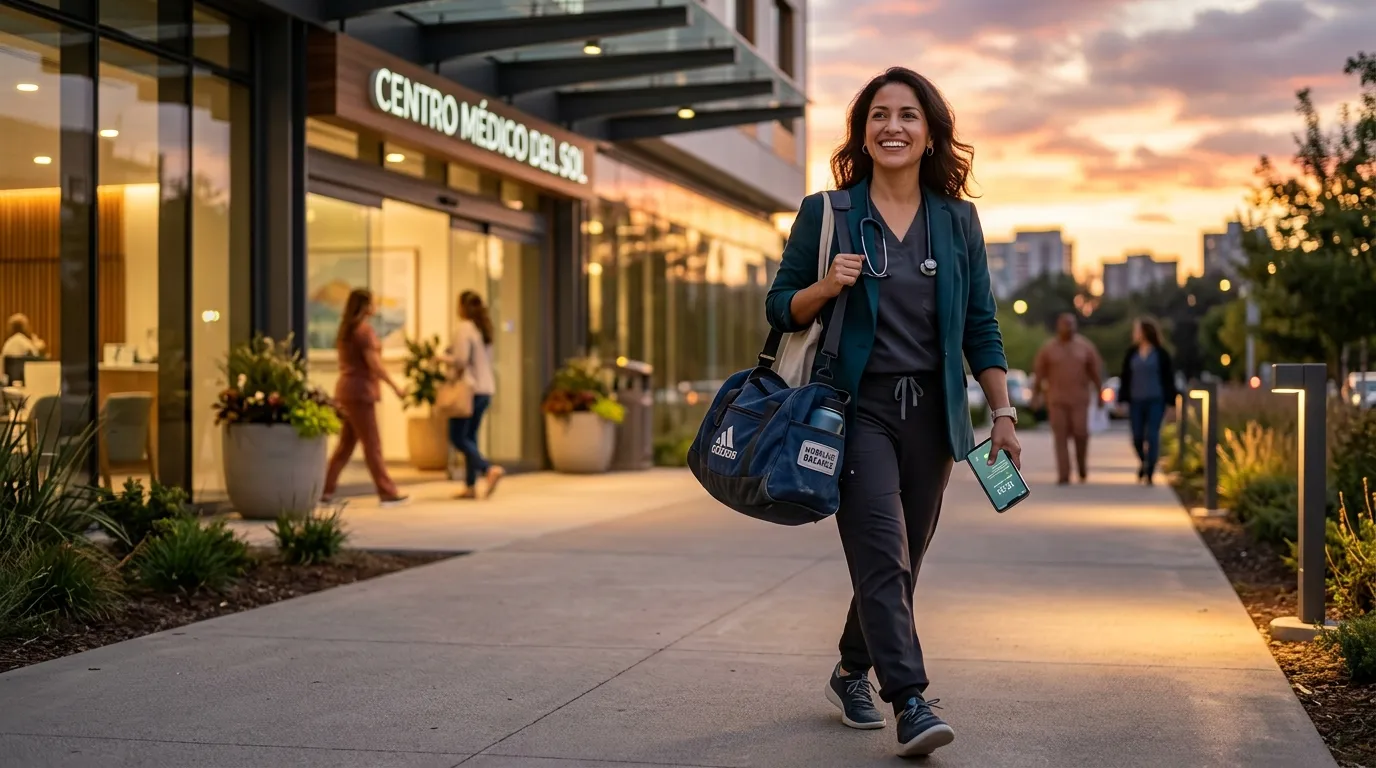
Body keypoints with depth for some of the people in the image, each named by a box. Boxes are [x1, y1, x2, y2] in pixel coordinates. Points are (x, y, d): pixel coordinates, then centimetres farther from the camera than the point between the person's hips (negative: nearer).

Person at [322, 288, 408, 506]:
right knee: (372, 444, -5)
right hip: (360, 391, -9)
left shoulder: (346, 329, 14)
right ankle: (387, 493, -1)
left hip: (346, 389, 9)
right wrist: (395, 386, -12)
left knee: (345, 444, 12)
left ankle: (326, 490, 11)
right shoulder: (365, 330, -13)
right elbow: (374, 364, -18)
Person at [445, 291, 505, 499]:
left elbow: (461, 360, -19)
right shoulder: (484, 328, 11)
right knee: (470, 436, 13)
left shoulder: (465, 328, -13)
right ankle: (470, 486, 12)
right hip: (486, 388, 8)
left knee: (458, 437, -3)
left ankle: (490, 469, -19)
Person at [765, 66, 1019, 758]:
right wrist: (826, 288, -16)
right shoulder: (826, 213, 0)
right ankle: (909, 701, -12)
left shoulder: (956, 220, 8)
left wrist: (1003, 413, 5)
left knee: (902, 557, 11)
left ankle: (852, 672, 31)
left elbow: (980, 325, 10)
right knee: (882, 551, -14)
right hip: (856, 405, -3)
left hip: (930, 408, 4)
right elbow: (780, 308, 4)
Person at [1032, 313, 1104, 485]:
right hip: (1056, 399, 0)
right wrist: (1036, 396, 2)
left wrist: (1099, 393, 5)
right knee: (1060, 437, -3)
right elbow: (1039, 373, 4)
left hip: (1079, 399, 0)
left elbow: (1096, 371, 7)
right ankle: (1063, 475, -1)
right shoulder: (1048, 348, 3)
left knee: (1080, 433, -8)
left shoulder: (1085, 346, 4)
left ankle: (1082, 468, 17)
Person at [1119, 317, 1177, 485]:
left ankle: (1149, 472, -3)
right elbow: (1125, 377, 8)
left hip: (1155, 401, -3)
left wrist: (1169, 402, -3)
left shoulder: (1161, 353, 0)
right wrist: (1122, 400, 3)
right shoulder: (1131, 353, 8)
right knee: (1137, 437, 3)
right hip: (1136, 402, 3)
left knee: (1152, 436, -7)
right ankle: (1143, 462, 31)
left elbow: (1169, 378, 1)